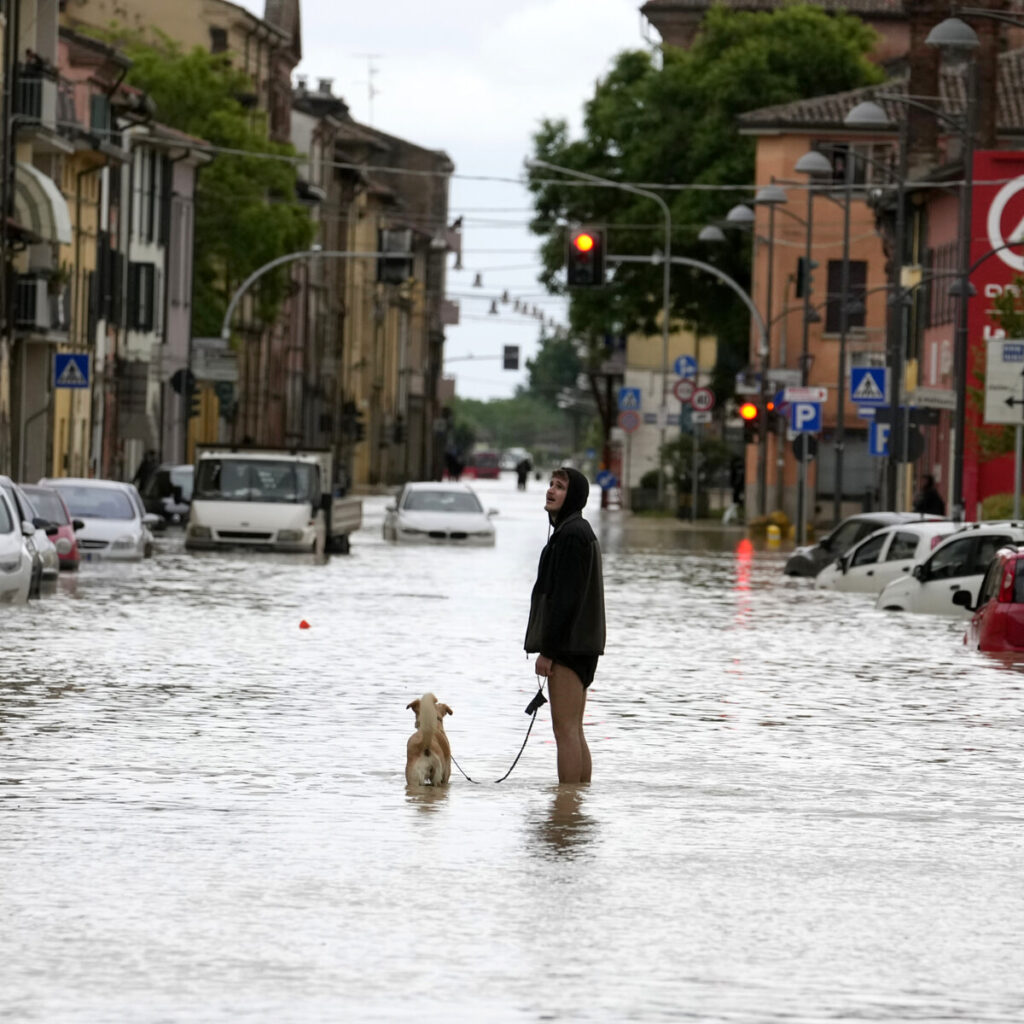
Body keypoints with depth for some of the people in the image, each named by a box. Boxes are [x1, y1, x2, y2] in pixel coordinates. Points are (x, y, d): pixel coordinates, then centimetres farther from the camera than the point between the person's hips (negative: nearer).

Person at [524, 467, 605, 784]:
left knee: (565, 728, -10)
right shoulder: (582, 531, 19)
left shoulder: (571, 534, -14)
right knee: (573, 731, 12)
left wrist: (547, 650, -19)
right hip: (582, 645, 11)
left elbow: (565, 596, -19)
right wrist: (549, 646, 22)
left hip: (567, 644, -11)